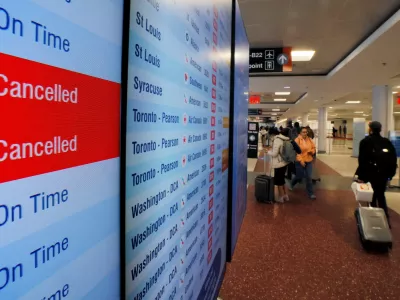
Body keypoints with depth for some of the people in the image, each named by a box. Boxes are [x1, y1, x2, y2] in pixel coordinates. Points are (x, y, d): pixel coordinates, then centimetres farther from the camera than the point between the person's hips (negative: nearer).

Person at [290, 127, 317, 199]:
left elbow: (313, 148, 14)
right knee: (299, 176, 9)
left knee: (309, 177, 0)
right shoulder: (297, 140, -11)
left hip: (309, 161, 4)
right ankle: (292, 184, 43)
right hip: (300, 161, -3)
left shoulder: (309, 140, 4)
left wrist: (311, 151, -9)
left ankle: (311, 193, 10)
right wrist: (300, 160, -20)